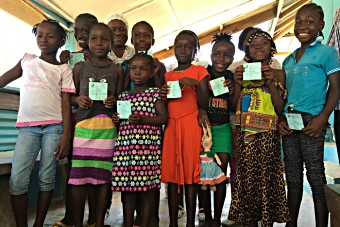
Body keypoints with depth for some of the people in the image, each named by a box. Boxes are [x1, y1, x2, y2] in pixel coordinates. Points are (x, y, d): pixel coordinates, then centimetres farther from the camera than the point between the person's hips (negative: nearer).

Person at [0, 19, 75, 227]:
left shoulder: (64, 69, 5)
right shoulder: (27, 60, 15)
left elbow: (66, 103, -1)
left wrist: (66, 136, -9)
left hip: (54, 126, -2)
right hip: (28, 126, 2)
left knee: (47, 178, 2)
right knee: (17, 180, -6)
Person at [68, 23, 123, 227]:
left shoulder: (117, 70, 8)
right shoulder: (80, 67, 9)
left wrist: (114, 101, -10)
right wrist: (78, 99, -7)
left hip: (107, 127, 0)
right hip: (83, 125, 1)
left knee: (104, 175, 3)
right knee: (78, 174, 1)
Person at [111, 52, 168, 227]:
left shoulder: (154, 93, 3)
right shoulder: (123, 95, 18)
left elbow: (164, 118, -5)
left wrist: (142, 119, -16)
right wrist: (116, 119, 3)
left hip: (148, 144, -4)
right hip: (125, 144, 5)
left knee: (148, 185, -1)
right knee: (126, 183, 8)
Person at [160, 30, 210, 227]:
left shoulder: (199, 71, 4)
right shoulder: (168, 75, 17)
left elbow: (204, 104, -2)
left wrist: (196, 84, -17)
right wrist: (163, 97, -4)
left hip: (191, 126, -4)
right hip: (171, 126, 4)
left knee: (191, 173, -2)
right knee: (171, 173, 4)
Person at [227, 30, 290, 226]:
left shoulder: (278, 74, 5)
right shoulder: (242, 73, 10)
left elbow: (280, 109, -2)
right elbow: (234, 107, 5)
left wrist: (271, 83, -12)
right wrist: (238, 84, -8)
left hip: (267, 135, -1)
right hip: (244, 135, 2)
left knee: (266, 178, -2)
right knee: (246, 178, 3)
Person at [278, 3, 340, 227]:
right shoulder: (288, 60, 17)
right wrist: (280, 118, 2)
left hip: (311, 121, -6)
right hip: (289, 122, 6)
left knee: (316, 180, 0)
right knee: (293, 179, 13)